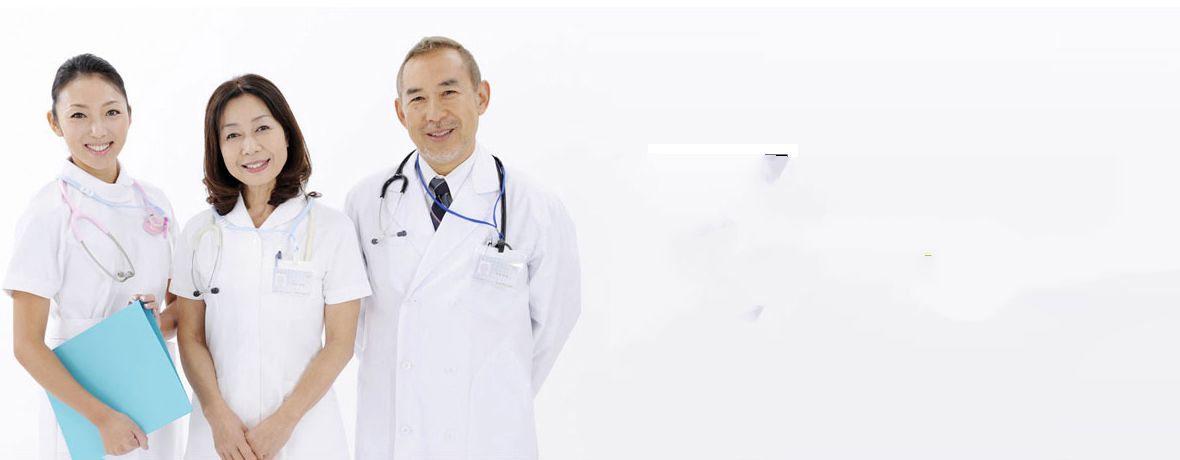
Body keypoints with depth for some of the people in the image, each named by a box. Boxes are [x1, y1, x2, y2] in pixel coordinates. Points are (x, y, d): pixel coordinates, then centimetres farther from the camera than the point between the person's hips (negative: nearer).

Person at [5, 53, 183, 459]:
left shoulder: (154, 203, 2)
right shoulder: (49, 212, -12)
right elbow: (27, 344, -14)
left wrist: (164, 322, -10)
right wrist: (101, 416, -18)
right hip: (81, 407, -5)